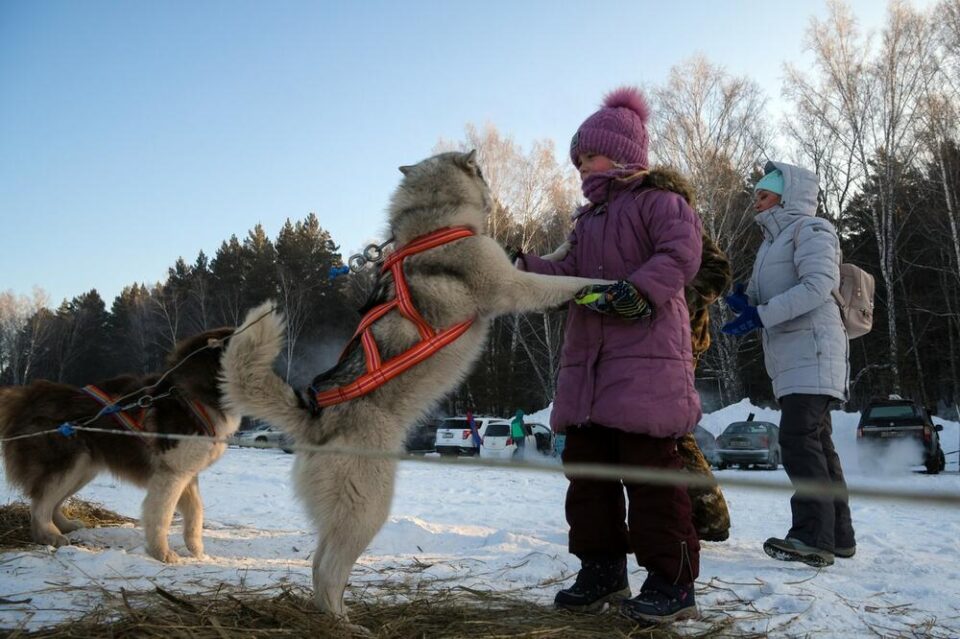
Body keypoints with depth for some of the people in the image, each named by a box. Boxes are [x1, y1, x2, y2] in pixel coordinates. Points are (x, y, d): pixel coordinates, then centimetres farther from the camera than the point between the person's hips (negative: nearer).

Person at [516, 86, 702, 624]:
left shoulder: (659, 199, 2)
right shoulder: (589, 218, 26)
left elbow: (681, 253, -16)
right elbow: (571, 274, 14)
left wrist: (638, 290, -30)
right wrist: (522, 267, 1)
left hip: (647, 354, -8)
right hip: (587, 362, 9)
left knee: (650, 466, -8)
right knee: (586, 464, 8)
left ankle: (672, 581, 1)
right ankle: (603, 569, 18)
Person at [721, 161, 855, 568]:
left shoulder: (810, 229, -2)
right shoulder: (773, 242, 26)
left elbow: (819, 284, -18)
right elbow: (765, 301, 23)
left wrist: (761, 315, -22)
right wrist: (744, 302, 0)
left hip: (812, 351, -9)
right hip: (790, 358, 9)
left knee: (799, 438, -18)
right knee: (816, 443, 9)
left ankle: (814, 536, -18)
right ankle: (838, 534, 14)